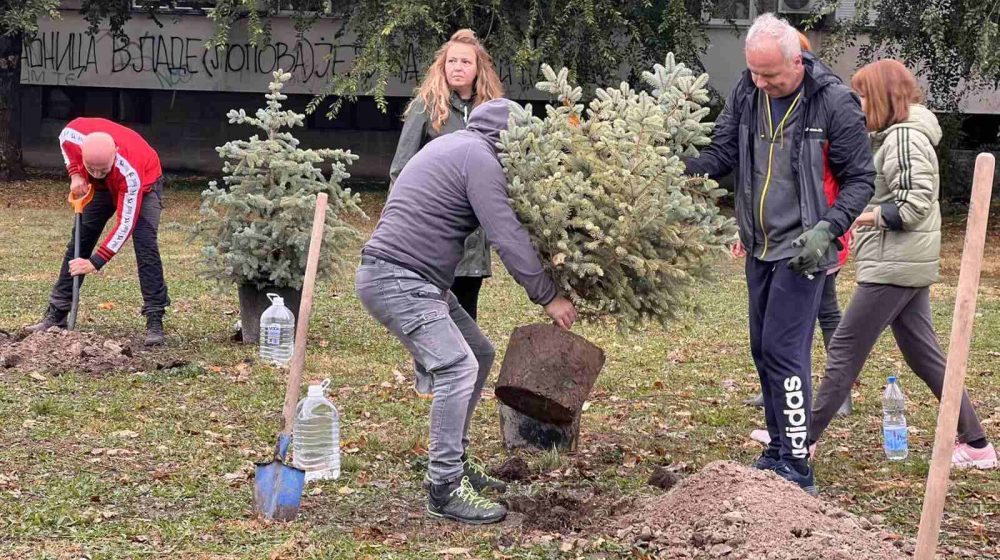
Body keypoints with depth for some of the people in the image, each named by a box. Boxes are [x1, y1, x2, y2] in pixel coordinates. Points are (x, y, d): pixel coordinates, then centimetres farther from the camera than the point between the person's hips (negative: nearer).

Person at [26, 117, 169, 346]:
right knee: (78, 241, 3)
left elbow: (125, 225, -40)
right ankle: (56, 314, 11)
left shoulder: (130, 172, -45)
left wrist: (96, 262, -40)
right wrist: (75, 174, -18)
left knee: (145, 246, -22)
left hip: (144, 183, -5)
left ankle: (155, 320, -19)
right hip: (103, 186, 5)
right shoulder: (75, 134, -36)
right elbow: (64, 140, -6)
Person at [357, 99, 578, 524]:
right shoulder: (480, 159, -11)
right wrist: (548, 297, -12)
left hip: (421, 281, 11)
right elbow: (508, 237, -18)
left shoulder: (453, 145, 22)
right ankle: (445, 489, -19)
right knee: (457, 366, -20)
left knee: (479, 354, 16)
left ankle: (455, 460, 23)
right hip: (396, 278, -11)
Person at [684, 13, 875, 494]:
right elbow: (722, 152, 3)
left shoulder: (835, 102, -15)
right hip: (760, 248, 7)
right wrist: (679, 168, -17)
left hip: (802, 251, -7)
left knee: (783, 351, -11)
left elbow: (859, 180, -9)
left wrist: (828, 229, -23)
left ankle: (796, 469, -5)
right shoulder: (747, 93, 0)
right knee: (763, 349, 13)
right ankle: (778, 451, 27)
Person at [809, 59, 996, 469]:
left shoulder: (904, 138, -16)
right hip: (909, 266, 10)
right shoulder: (897, 136, 16)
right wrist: (861, 210, 7)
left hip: (893, 267, -10)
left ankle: (804, 438, 4)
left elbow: (914, 206, -23)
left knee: (844, 350, -3)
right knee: (925, 356, 12)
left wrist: (862, 216, -17)